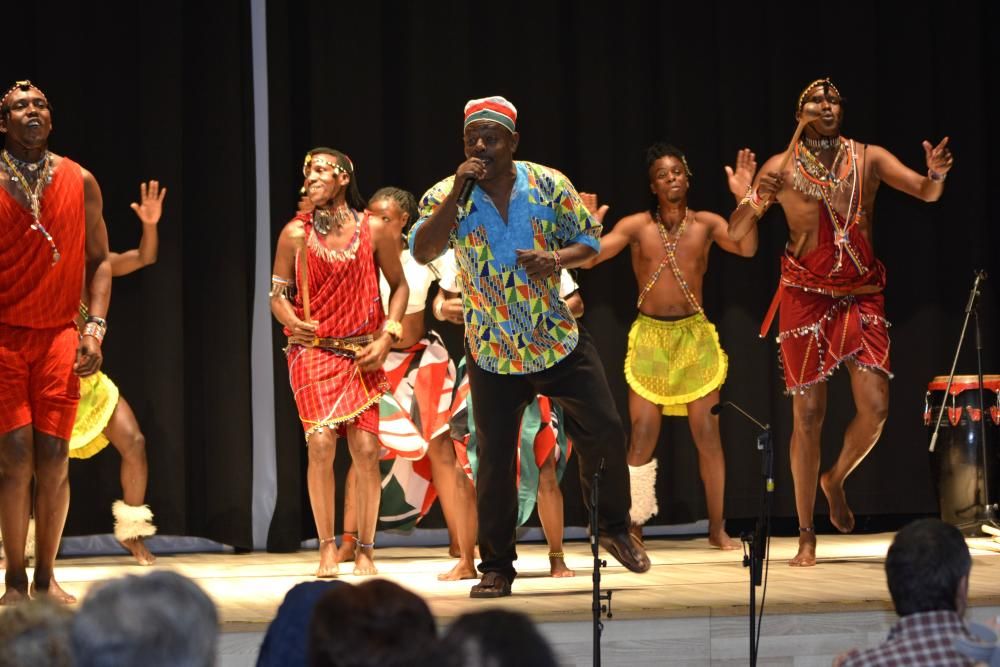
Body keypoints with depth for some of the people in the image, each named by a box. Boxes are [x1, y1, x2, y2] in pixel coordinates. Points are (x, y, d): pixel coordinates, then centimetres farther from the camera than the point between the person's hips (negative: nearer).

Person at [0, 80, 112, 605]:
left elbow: (99, 261, 10)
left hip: (59, 336, 2)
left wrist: (95, 329, -2)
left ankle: (46, 579, 10)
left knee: (54, 459, -1)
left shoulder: (80, 182, 8)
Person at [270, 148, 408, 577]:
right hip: (313, 351, -1)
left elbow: (398, 286, 11)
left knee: (365, 449, -6)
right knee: (321, 443, -15)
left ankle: (365, 550, 7)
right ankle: (327, 548, -4)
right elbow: (278, 294, 8)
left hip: (362, 355, 1)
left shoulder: (374, 231, 2)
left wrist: (386, 337, 0)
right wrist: (293, 320, -13)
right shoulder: (296, 233, 2)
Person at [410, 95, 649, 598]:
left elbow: (589, 239, 4)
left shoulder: (549, 184, -4)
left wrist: (557, 259, -17)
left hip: (560, 342, 1)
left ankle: (615, 528, 26)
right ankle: (496, 567, 14)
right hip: (493, 352, -1)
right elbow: (422, 252, -21)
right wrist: (457, 191, -26)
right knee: (494, 460, 2)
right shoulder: (447, 196, -7)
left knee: (605, 433, 2)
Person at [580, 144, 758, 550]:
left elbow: (746, 248, -16)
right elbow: (589, 258, -8)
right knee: (643, 435, -3)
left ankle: (717, 527, 12)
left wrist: (744, 199, -25)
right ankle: (635, 525, 9)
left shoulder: (706, 224, 0)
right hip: (649, 335, 0)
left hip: (695, 335, 1)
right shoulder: (636, 226, -1)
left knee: (707, 433, 1)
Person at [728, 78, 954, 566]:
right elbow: (735, 234, -3)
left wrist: (936, 175, -28)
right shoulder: (781, 169, 0)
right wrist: (751, 201, -24)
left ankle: (835, 479, 24)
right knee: (808, 415, -2)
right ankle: (806, 537, 7)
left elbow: (926, 193, -5)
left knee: (876, 406, -9)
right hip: (805, 297, -2)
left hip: (862, 296, 2)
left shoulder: (869, 159, 4)